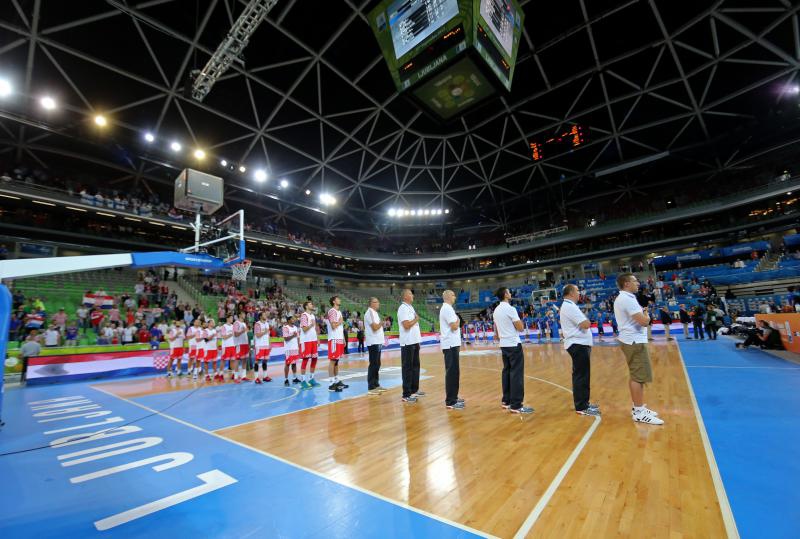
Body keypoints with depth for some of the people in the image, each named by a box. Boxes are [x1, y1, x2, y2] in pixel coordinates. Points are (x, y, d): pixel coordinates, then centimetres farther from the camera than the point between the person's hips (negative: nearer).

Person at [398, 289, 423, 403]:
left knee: (415, 366, 16)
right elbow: (406, 325, -24)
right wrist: (416, 319, -8)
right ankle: (406, 394, 5)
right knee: (408, 368, -3)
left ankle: (414, 390, 27)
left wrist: (418, 340, 15)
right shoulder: (403, 308, -14)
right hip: (408, 343, -9)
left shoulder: (410, 307, 15)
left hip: (414, 342, 9)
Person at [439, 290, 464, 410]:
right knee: (452, 373, -6)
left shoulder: (447, 308, 17)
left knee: (453, 372, 16)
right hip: (450, 345, -10)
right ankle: (450, 402, -1)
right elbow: (454, 326, -21)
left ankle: (453, 397, 25)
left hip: (451, 344, 10)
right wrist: (457, 320, -3)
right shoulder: (447, 308, -15)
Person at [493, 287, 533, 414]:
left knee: (507, 372, 14)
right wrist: (519, 320, 4)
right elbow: (520, 328, -14)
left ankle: (506, 401, 20)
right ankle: (516, 405, -2)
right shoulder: (510, 309, -15)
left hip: (503, 345, 8)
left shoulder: (496, 311, 10)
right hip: (514, 345, -8)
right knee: (516, 374, -5)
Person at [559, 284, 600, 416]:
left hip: (578, 344, 11)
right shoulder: (570, 306, -17)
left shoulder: (567, 306, 17)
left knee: (581, 375, 17)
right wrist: (587, 320, -2)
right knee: (581, 376, -6)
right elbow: (586, 324, -22)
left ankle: (583, 403, 27)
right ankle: (581, 407, 1)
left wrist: (585, 321, 1)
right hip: (578, 345, -11)